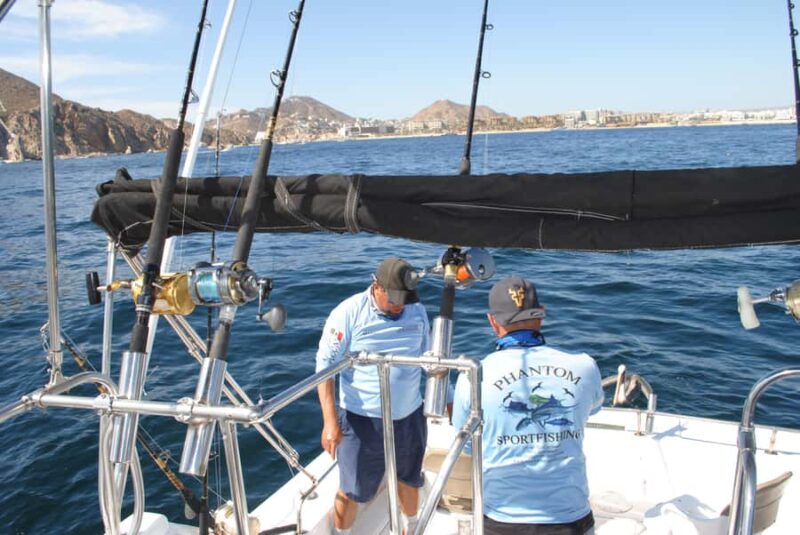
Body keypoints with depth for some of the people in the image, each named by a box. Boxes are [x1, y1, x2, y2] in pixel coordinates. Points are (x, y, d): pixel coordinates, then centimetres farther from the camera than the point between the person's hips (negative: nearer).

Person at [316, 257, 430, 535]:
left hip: (410, 416, 5)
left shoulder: (417, 310, -2)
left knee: (410, 479, 24)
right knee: (351, 492, 8)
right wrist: (330, 421, -20)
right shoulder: (348, 313, -16)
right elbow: (325, 366, -15)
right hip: (363, 420, -4)